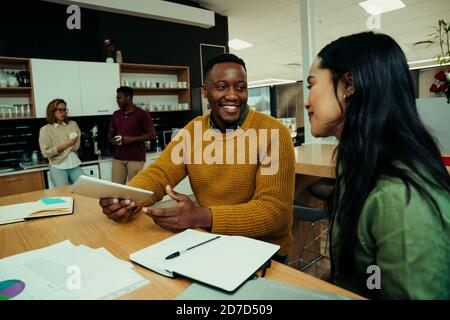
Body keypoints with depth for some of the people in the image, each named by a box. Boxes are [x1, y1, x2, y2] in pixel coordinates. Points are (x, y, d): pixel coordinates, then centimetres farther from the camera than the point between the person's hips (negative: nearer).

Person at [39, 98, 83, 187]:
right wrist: (66, 145, -12)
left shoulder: (73, 124, 8)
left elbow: (76, 146, 4)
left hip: (74, 165, 3)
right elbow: (46, 152, -8)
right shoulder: (45, 129, 0)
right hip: (58, 168, -3)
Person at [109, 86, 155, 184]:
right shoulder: (116, 114, 12)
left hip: (136, 158, -5)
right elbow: (111, 132, 22)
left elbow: (152, 134, -7)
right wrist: (112, 140, -2)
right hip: (118, 158, 5)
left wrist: (132, 139, -16)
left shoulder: (142, 114, -5)